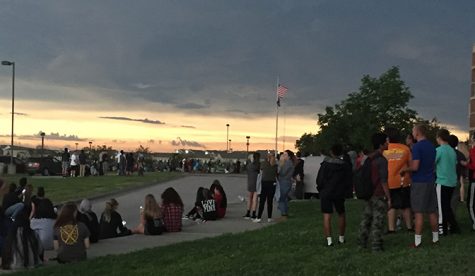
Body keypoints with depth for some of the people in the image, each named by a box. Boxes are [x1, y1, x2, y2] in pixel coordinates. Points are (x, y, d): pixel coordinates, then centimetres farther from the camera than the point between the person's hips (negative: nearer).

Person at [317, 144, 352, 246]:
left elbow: (319, 179, -7)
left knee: (327, 216, -3)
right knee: (341, 214, 19)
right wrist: (347, 191, 14)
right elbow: (350, 181, 1)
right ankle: (341, 238, 27)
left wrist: (320, 189, 9)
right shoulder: (346, 165, -2)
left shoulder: (325, 164, -7)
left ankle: (329, 239, -13)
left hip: (326, 193, -2)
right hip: (340, 193, 3)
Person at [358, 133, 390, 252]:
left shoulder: (369, 158, 9)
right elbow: (384, 181, -18)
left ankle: (362, 242, 24)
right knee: (377, 221, -1)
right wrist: (388, 197, -13)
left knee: (366, 218, 16)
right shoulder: (381, 160, -17)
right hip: (379, 195, -8)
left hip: (369, 194, 8)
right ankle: (376, 245, 4)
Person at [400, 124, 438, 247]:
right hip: (430, 181, 7)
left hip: (419, 182, -7)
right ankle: (435, 238, 19)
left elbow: (415, 167, -19)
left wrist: (404, 170, -2)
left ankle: (417, 241, -3)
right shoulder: (432, 146, 10)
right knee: (432, 211, 12)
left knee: (418, 212, -5)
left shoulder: (417, 146, -14)